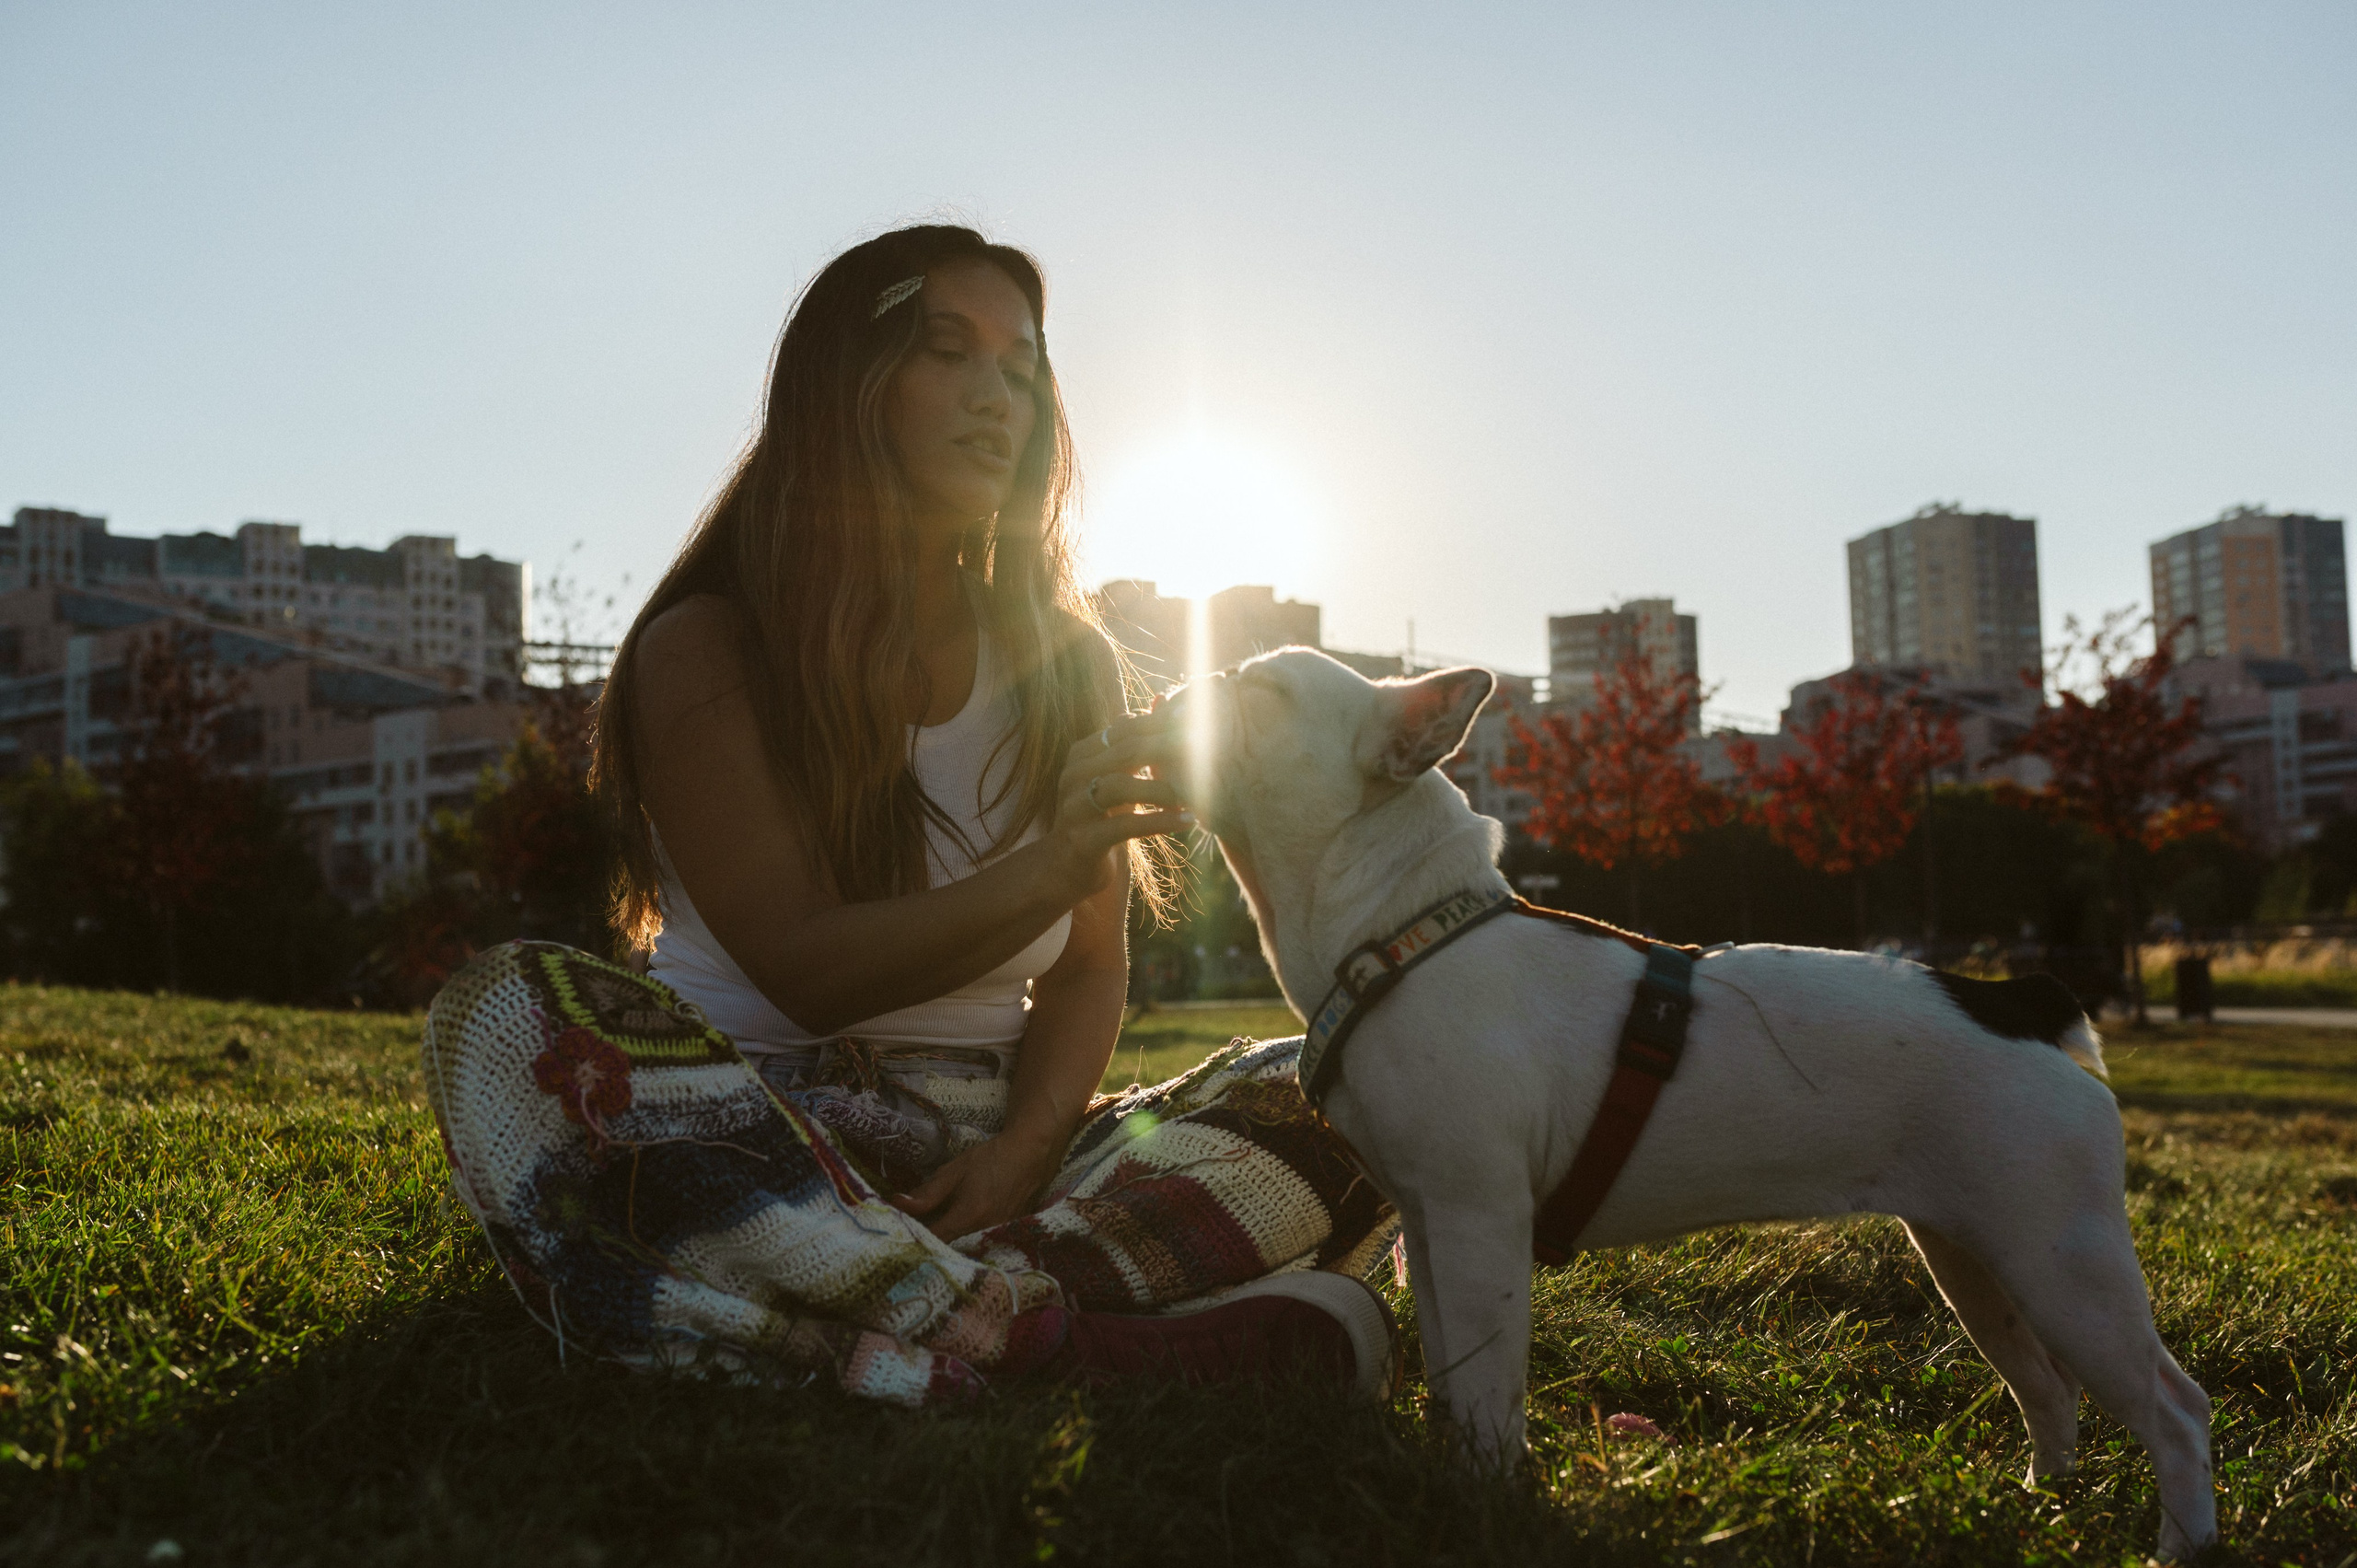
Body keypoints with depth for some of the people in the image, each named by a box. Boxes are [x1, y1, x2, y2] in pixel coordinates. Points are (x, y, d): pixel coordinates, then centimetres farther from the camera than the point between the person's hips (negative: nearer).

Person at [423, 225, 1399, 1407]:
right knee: (513, 1013, -33)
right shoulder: (707, 653, -2)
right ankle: (1071, 1338, -39)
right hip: (745, 1130, -3)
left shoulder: (1063, 661, 10)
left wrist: (1025, 1147, -15)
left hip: (986, 1140, 3)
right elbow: (804, 970, -13)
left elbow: (1091, 966, 7)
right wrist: (1048, 871, -28)